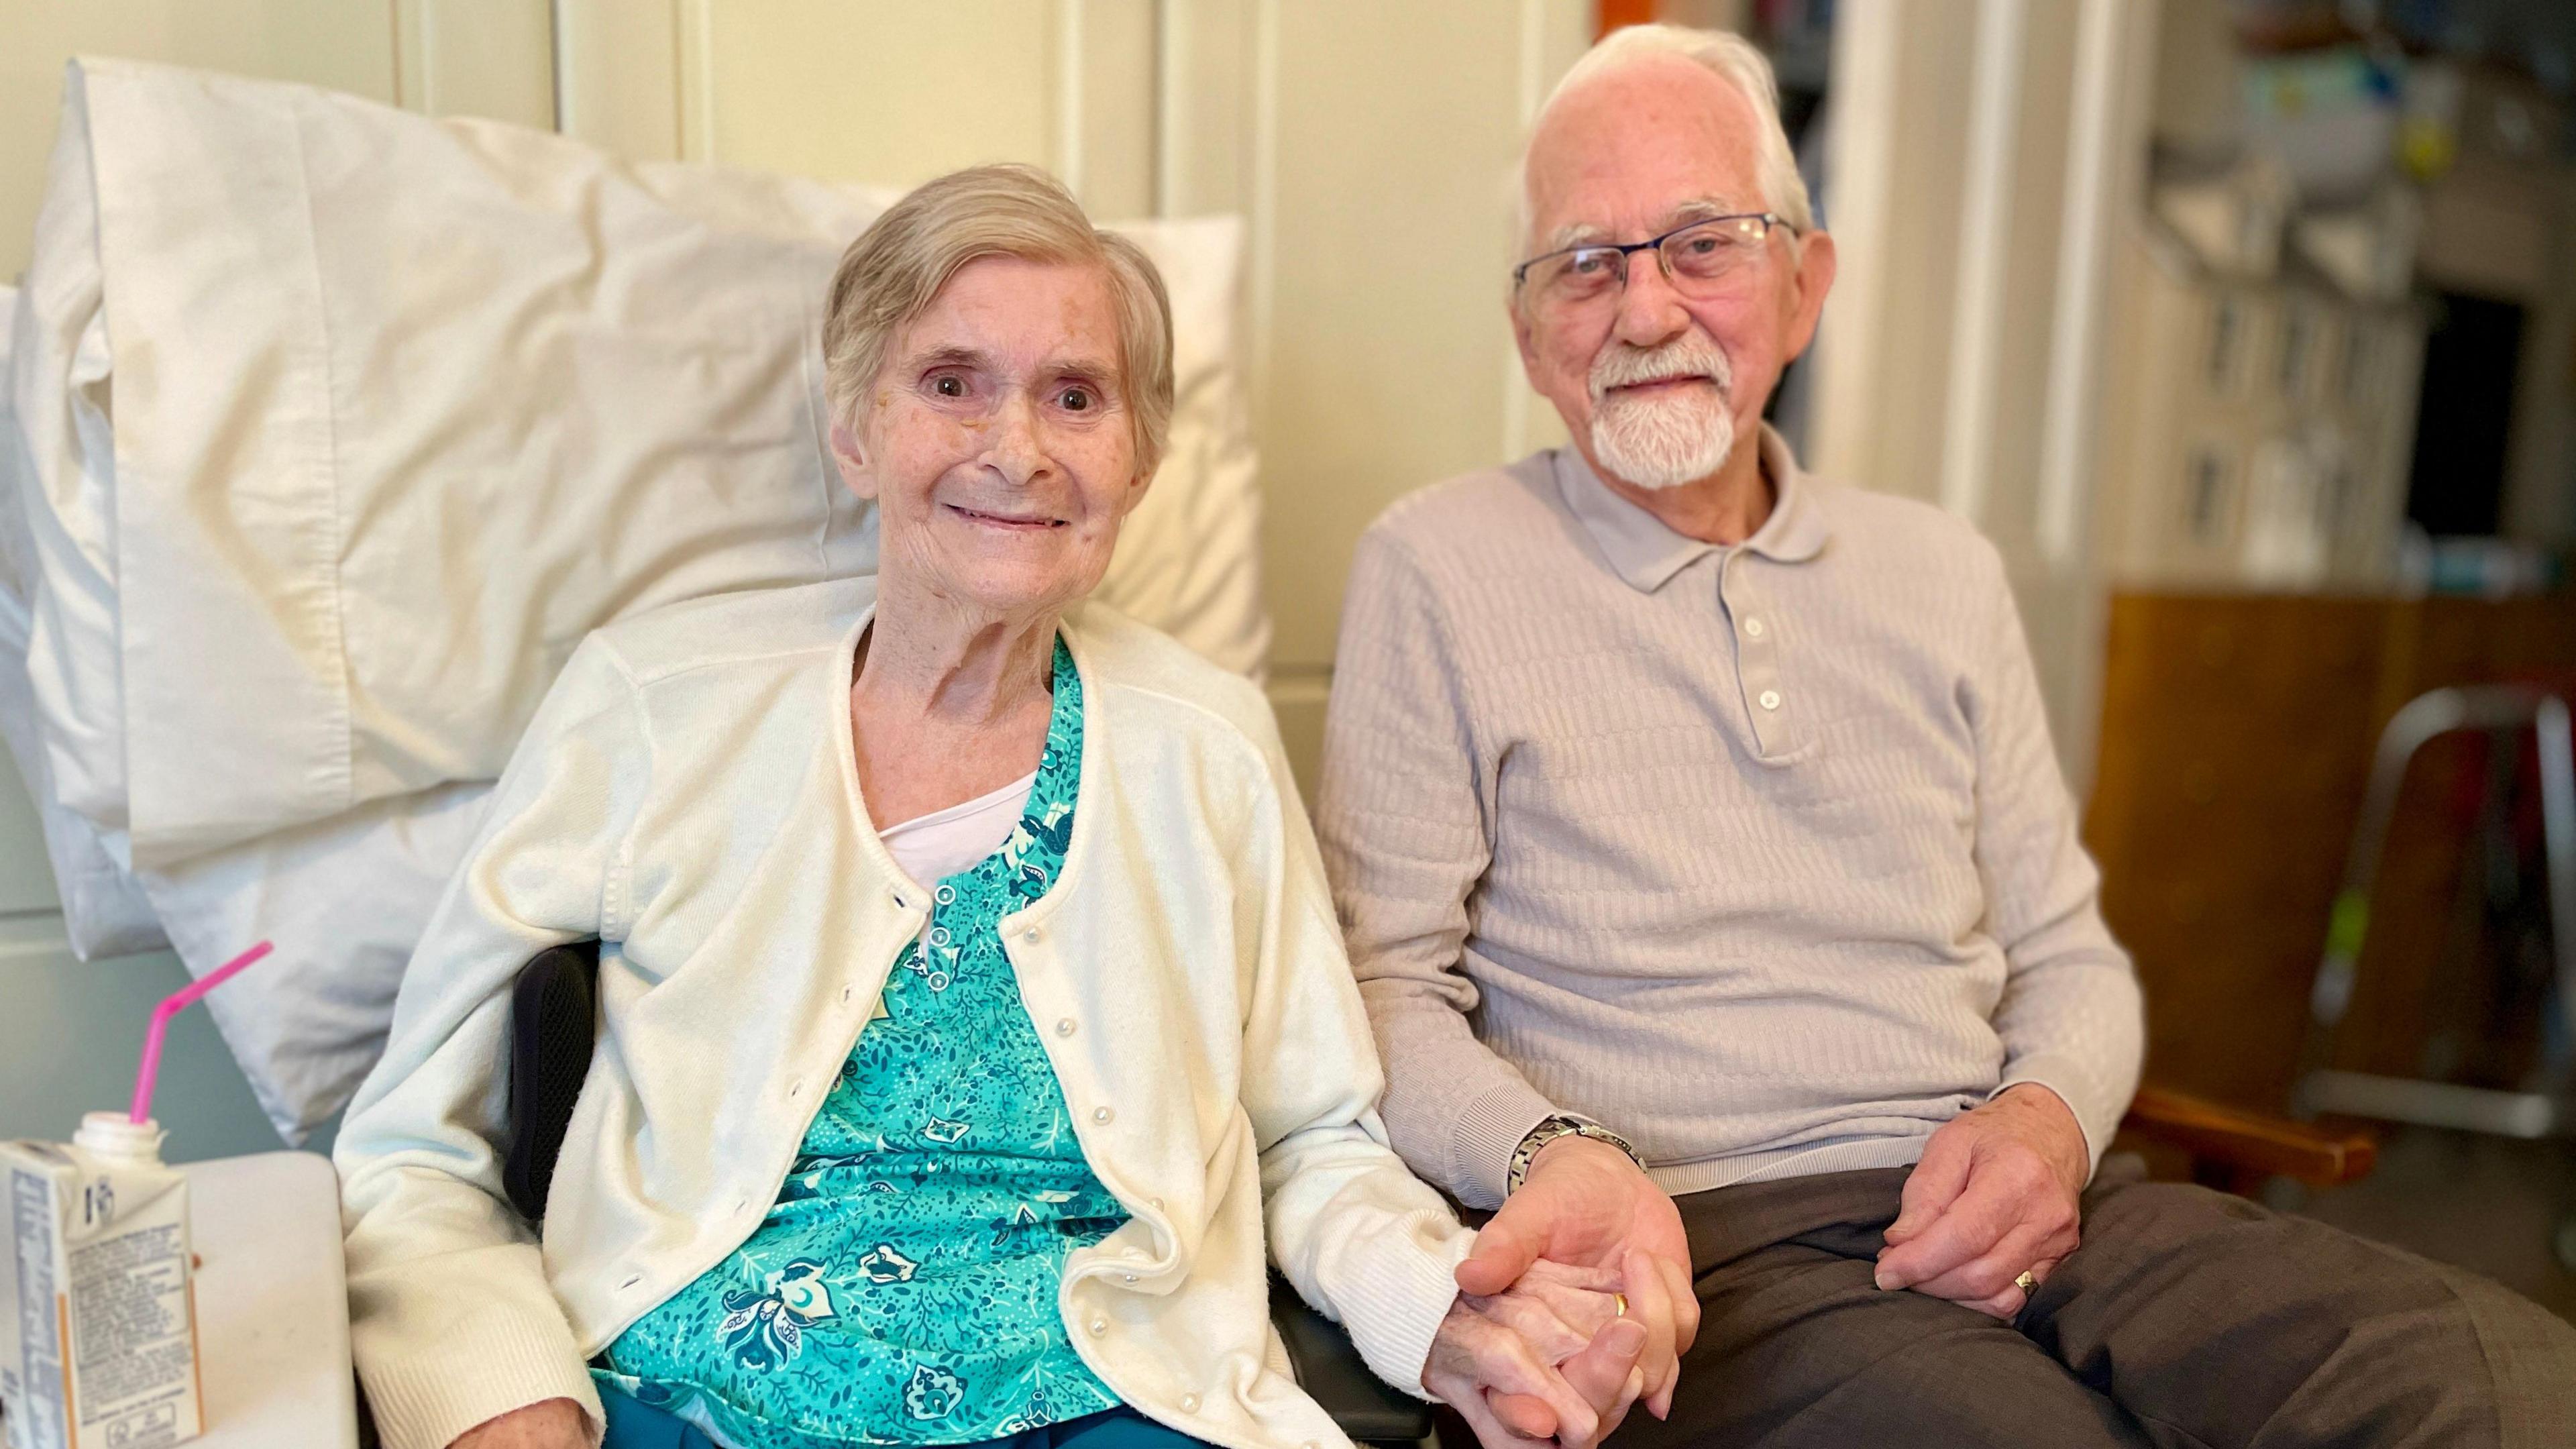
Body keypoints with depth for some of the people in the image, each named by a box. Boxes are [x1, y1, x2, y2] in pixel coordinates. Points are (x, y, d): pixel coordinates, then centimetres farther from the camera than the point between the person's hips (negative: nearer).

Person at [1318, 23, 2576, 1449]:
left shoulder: (1942, 574, 14)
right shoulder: (1434, 571, 0)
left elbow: (2064, 952, 17)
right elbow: (1389, 986, -2)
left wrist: (2049, 1116, -4)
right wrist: (1554, 1154, -21)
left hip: (1997, 1215, 5)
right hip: (1699, 1245, -4)